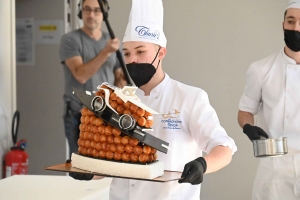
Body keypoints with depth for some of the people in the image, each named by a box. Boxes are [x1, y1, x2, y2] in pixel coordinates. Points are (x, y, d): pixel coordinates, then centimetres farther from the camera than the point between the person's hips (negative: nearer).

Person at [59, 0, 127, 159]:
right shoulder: (70, 39, -4)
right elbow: (81, 75, -16)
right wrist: (105, 52, -23)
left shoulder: (113, 42, 10)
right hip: (79, 115, -4)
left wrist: (121, 81, -7)